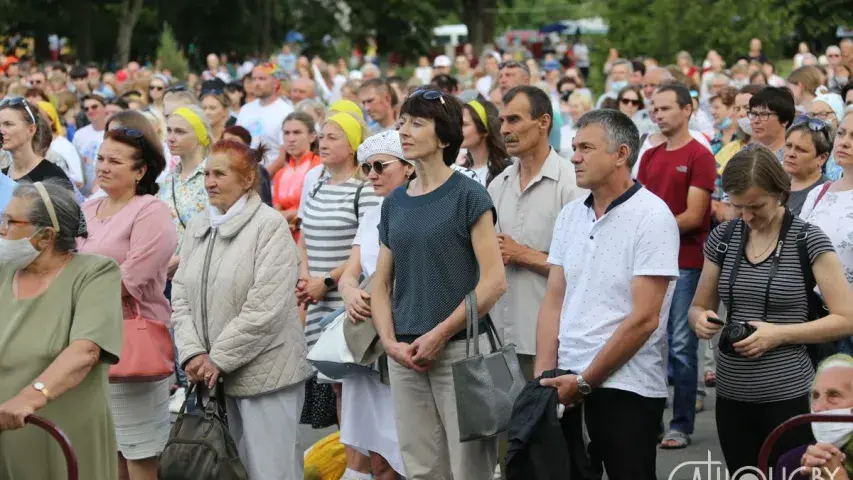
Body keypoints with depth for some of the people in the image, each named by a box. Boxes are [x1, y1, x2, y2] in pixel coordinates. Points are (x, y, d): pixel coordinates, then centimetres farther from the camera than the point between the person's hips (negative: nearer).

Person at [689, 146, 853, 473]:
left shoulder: (808, 240, -6)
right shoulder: (723, 238, 6)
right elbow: (698, 307, 17)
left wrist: (780, 333, -17)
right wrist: (701, 320, -7)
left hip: (788, 395, -4)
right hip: (732, 396, 4)